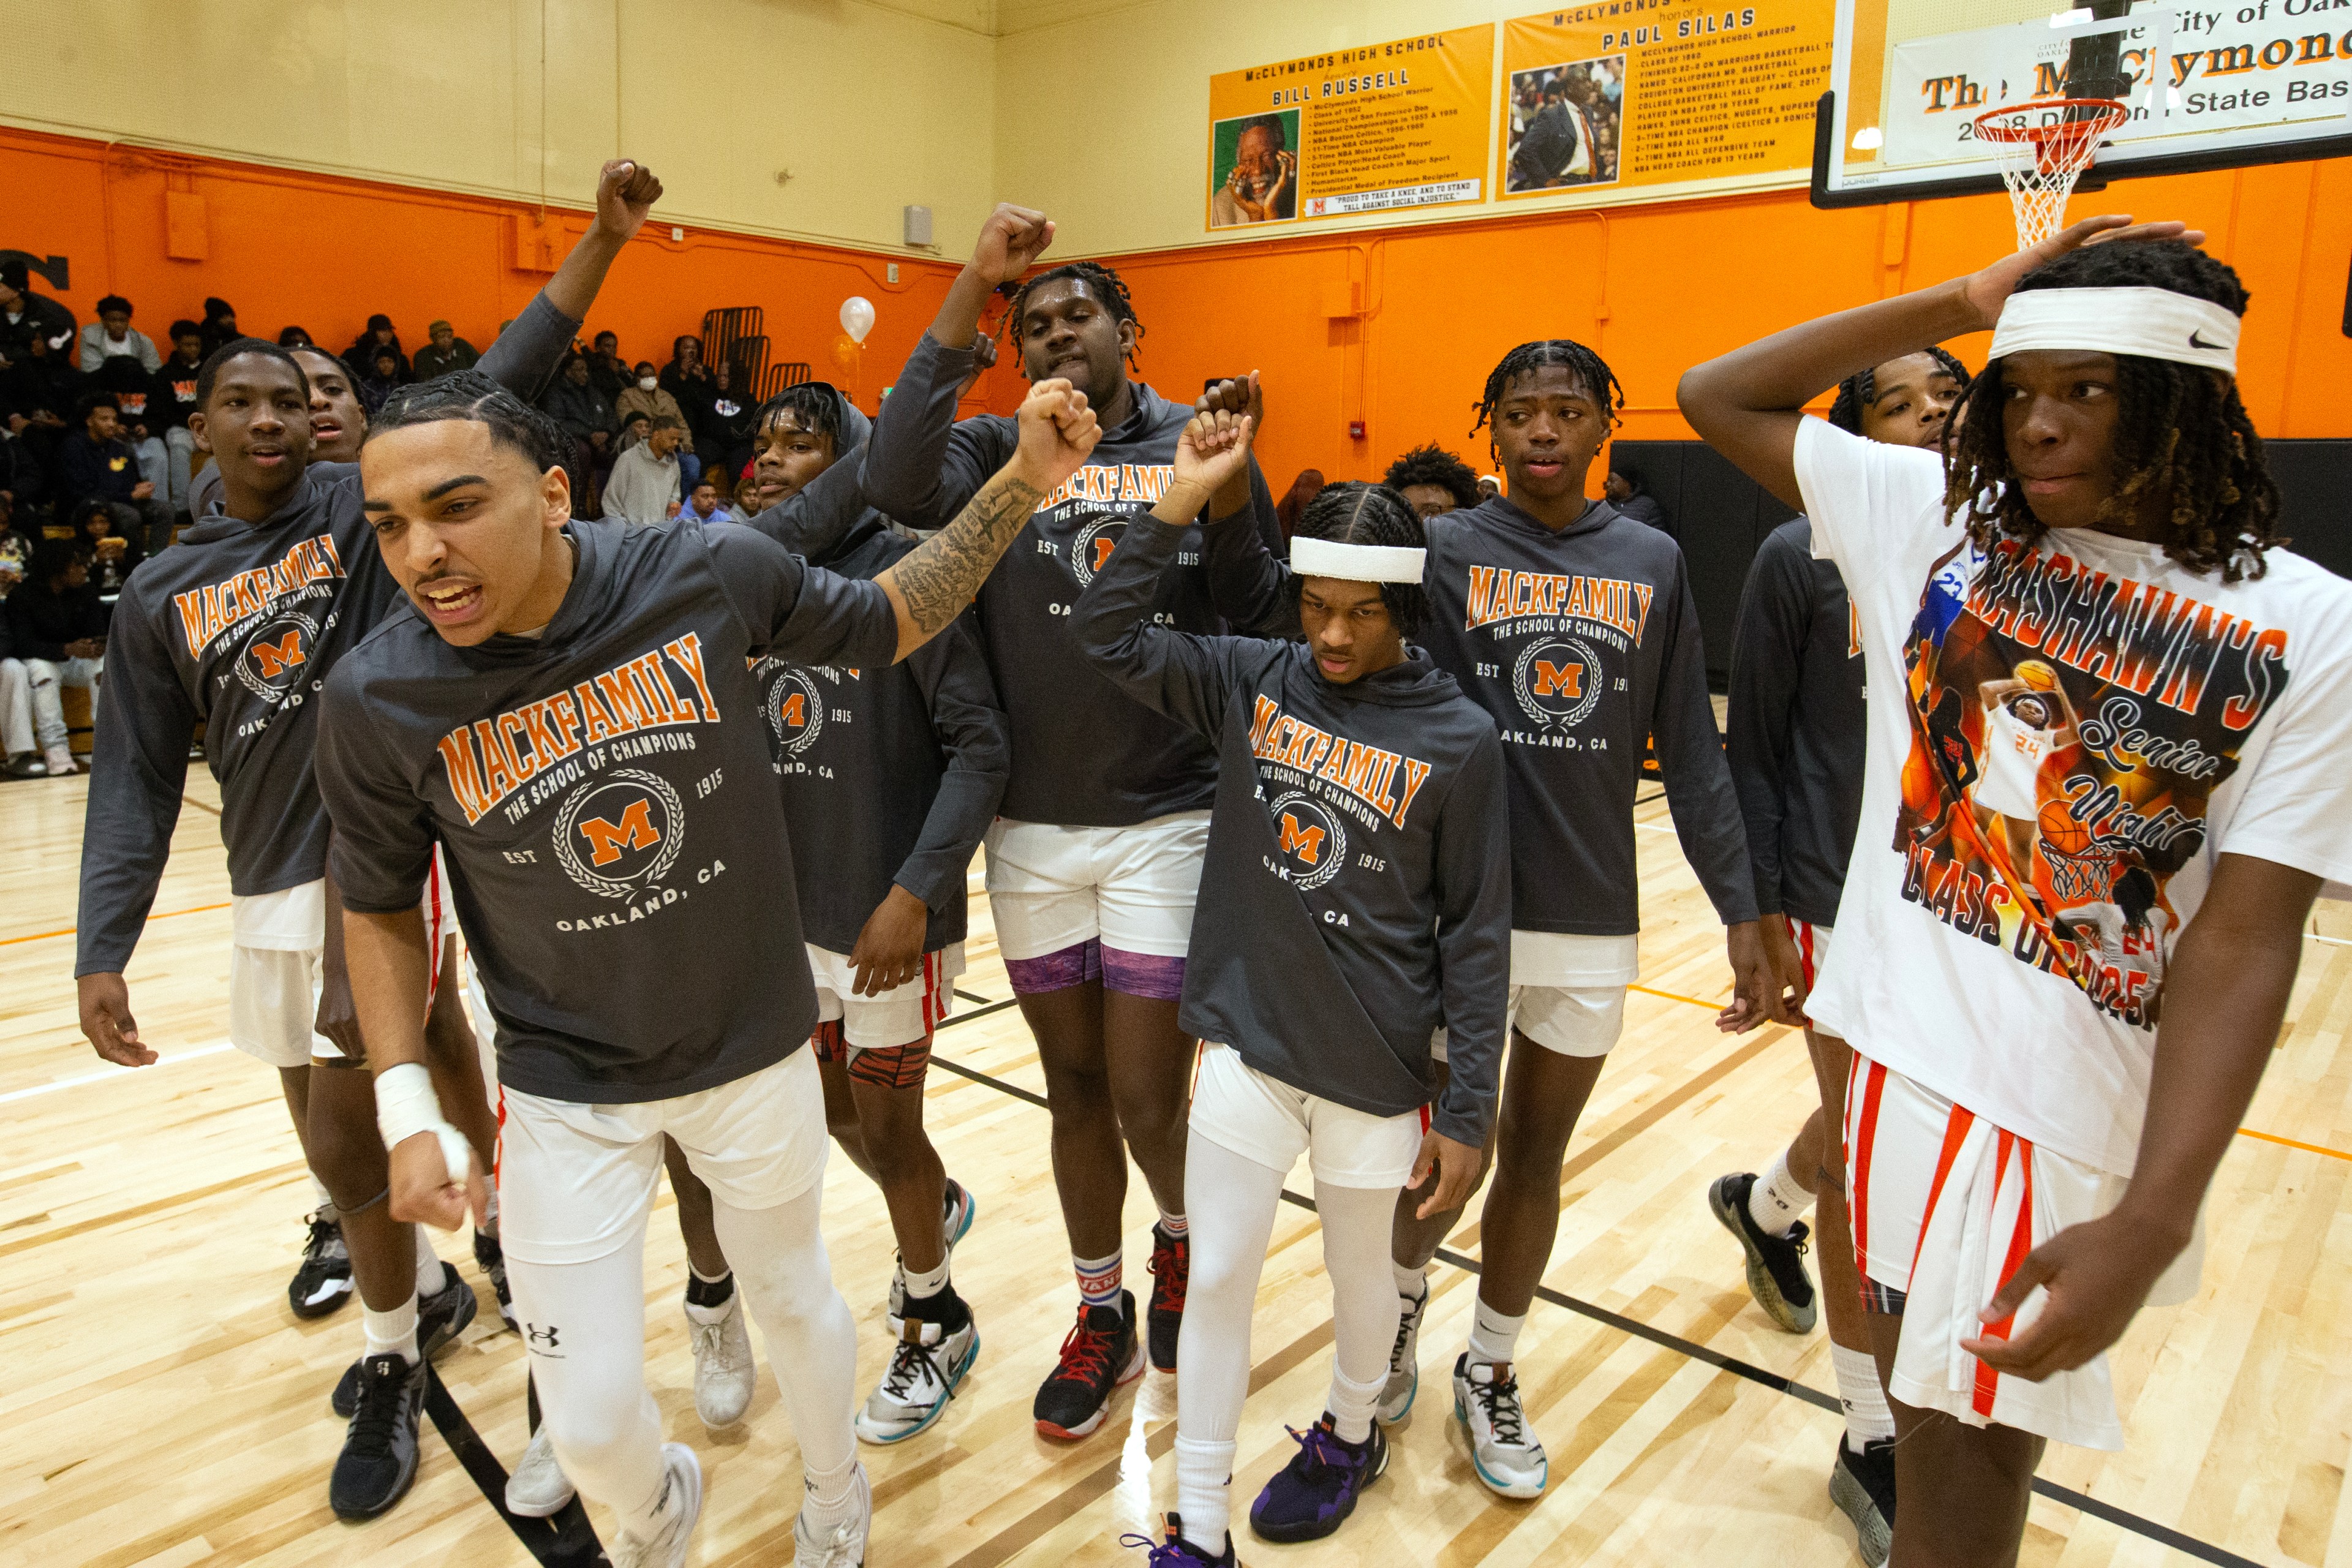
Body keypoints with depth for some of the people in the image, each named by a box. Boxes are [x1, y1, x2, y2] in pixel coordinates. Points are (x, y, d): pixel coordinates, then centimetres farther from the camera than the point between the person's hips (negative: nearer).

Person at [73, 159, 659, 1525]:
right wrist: (102, 951, -1)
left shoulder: (369, 500, -1)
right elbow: (138, 782, 7)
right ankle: (424, 1286, 43)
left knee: (346, 1133, -7)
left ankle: (393, 1364, 19)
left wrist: (605, 239, -17)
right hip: (274, 889, 5)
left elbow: (503, 384, -10)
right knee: (338, 1136, 15)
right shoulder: (162, 595, 7)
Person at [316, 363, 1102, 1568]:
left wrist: (1025, 480, -9)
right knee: (590, 1424, 7)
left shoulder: (711, 574, -19)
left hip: (755, 1049, 0)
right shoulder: (379, 700, -17)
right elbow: (380, 906, 0)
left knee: (791, 1294, 22)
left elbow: (889, 621, -1)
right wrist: (408, 1109, -6)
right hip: (566, 1090, 0)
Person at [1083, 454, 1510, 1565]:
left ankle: (1350, 1436, 50)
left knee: (1359, 1271, 20)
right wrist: (1182, 503, -16)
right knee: (1216, 1279, 8)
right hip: (1246, 1048, 2)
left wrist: (1466, 1109, -6)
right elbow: (1109, 633, -7)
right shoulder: (1250, 681, -3)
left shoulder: (1458, 738, -10)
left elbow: (1476, 935, -7)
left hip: (1377, 1071, -1)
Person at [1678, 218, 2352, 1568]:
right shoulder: (1932, 515, 1)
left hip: (2072, 1117, -2)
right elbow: (1717, 397, 6)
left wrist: (2151, 1226, -19)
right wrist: (1958, 306, -2)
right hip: (1890, 1039, 2)